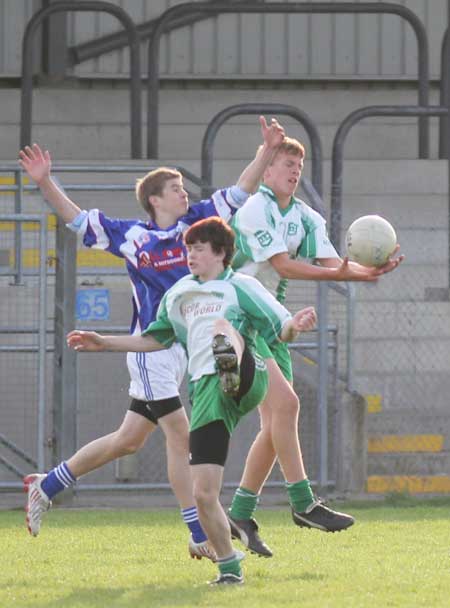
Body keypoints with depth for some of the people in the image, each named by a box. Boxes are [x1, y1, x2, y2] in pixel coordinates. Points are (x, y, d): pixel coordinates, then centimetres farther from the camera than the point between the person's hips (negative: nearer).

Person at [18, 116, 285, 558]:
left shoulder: (195, 223, 8)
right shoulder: (130, 236, -3)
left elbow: (240, 191, 11)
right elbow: (75, 218, 1)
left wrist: (266, 151, 3)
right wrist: (45, 183, -11)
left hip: (183, 348, 6)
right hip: (151, 351, -6)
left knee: (128, 440, 12)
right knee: (180, 439, -8)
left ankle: (47, 487, 25)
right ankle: (200, 538, -5)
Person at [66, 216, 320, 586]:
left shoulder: (242, 287, 11)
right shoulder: (178, 295, 27)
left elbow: (280, 330, 2)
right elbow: (156, 339, 41)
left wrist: (294, 326, -21)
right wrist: (104, 343, 36)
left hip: (247, 379, -5)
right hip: (207, 391, 5)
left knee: (221, 325, -37)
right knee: (203, 493, -6)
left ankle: (231, 365, -73)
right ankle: (229, 566, 9)